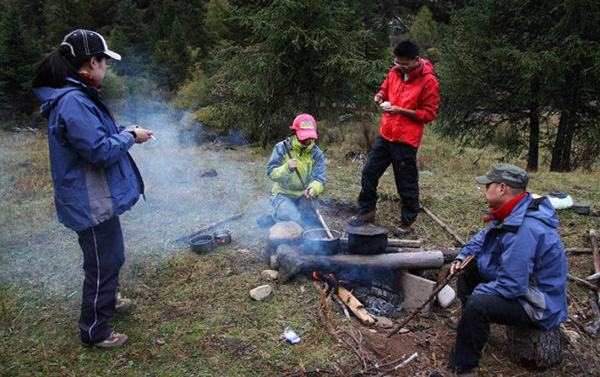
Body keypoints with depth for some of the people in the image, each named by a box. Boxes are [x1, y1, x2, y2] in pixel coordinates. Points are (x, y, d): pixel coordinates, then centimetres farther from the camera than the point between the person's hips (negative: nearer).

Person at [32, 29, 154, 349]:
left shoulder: (76, 96, 9)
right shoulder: (73, 102, -26)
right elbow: (100, 151, -27)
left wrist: (123, 131, 10)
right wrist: (129, 136, -13)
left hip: (98, 199, 11)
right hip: (91, 203, -11)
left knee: (111, 257, 28)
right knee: (102, 264, 5)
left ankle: (106, 301, 51)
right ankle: (94, 331, 24)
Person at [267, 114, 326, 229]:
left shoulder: (316, 153, 1)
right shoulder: (281, 148, -4)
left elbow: (319, 178, -8)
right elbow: (271, 173, -9)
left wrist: (313, 189, -32)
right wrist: (287, 168, -30)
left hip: (303, 195, 2)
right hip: (282, 194, -2)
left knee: (311, 217, -29)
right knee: (296, 217, -30)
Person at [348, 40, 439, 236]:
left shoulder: (428, 81, -12)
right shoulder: (395, 72, 6)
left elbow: (429, 113, -11)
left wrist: (401, 110, -20)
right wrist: (380, 96, -2)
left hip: (406, 140, -6)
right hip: (385, 133, 6)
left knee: (406, 183, 3)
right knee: (369, 172, 11)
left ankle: (408, 222, 21)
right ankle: (367, 211, 29)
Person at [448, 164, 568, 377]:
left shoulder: (525, 230, -32)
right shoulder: (512, 215, 1)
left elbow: (511, 285, -32)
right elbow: (484, 238, 19)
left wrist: (476, 293, -18)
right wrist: (463, 257, 3)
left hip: (539, 308, -11)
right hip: (520, 285, 11)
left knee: (477, 303, -33)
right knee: (468, 270, 16)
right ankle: (474, 331, 29)